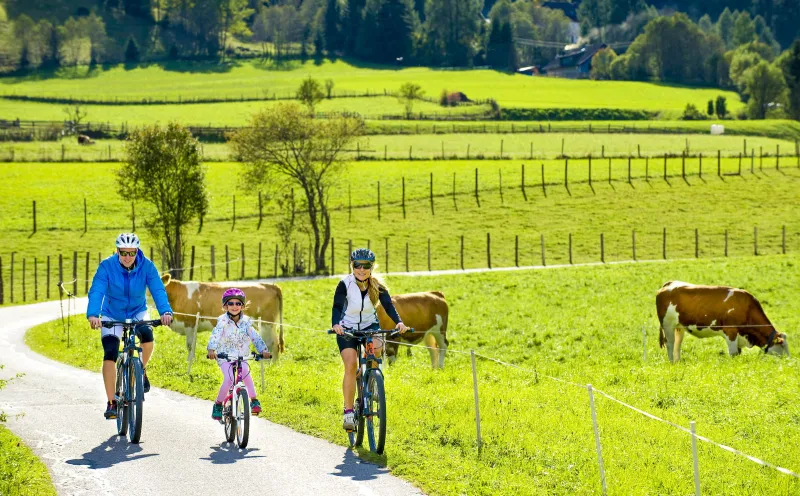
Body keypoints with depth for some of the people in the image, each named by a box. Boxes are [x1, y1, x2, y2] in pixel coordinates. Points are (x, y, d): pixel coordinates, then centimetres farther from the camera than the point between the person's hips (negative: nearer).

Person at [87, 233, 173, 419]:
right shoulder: (107, 266, -22)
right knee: (110, 354, -17)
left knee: (147, 334, -30)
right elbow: (96, 291, -31)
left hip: (137, 312, 1)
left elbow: (158, 290, -27)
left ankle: (141, 370, 1)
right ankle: (111, 403, -10)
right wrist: (93, 315, -49)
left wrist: (165, 311, -46)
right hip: (112, 315, -1)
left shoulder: (146, 266, -18)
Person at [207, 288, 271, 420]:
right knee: (229, 379, -23)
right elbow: (215, 335, -25)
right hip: (225, 356, -2)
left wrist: (263, 350, -27)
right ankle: (218, 405, -4)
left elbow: (255, 336, -11)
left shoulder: (246, 321, -3)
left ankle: (254, 401, -17)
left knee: (246, 372, -27)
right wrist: (211, 349, -43)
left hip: (241, 356, 2)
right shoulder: (223, 320, -11)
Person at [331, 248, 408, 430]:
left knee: (377, 348, -32)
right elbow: (337, 307, -26)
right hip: (347, 328, -2)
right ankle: (348, 412, -18)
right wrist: (335, 324, -47)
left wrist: (399, 322, -41)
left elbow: (388, 306, -21)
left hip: (370, 326, 2)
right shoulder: (345, 284, -17)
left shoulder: (378, 286, -11)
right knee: (351, 364, -23)